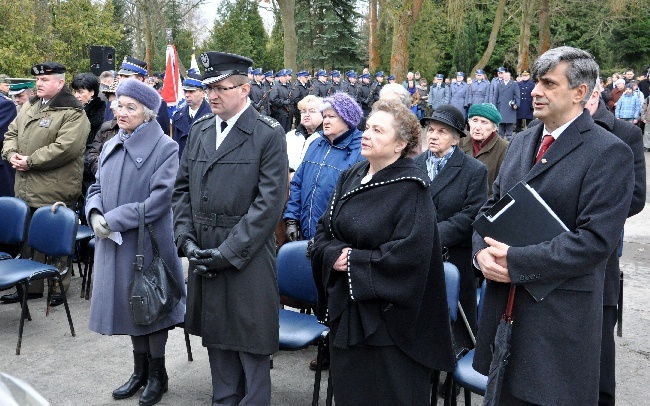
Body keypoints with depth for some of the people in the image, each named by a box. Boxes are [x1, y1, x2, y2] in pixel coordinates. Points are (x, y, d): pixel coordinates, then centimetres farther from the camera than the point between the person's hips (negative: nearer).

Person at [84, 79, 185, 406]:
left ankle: (157, 375, 25)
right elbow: (97, 189, 13)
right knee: (128, 302, 15)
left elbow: (160, 199, -19)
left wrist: (114, 220, -19)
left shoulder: (165, 148, -12)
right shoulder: (110, 147, 9)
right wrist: (95, 214, -9)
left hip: (148, 241, -6)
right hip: (115, 243, 6)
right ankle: (140, 370, 33)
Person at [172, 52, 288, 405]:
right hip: (204, 257, 6)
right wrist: (187, 240, -1)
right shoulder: (199, 131, 10)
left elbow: (270, 203, -14)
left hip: (248, 260, -5)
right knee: (217, 339, 16)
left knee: (251, 346, 5)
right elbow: (182, 190, 12)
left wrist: (228, 251, -16)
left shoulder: (269, 134, -8)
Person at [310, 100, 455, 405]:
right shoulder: (350, 178, 6)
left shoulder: (411, 188, -14)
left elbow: (409, 254, -22)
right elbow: (324, 231, 9)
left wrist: (353, 261, -18)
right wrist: (334, 254, -12)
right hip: (345, 308, 7)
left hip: (388, 313, -6)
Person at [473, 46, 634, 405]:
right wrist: (482, 251, -6)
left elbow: (596, 239, -19)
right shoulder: (521, 142, 11)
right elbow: (491, 206, 14)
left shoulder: (609, 153, -11)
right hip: (504, 303, 6)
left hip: (561, 313, -6)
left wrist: (516, 261, -21)